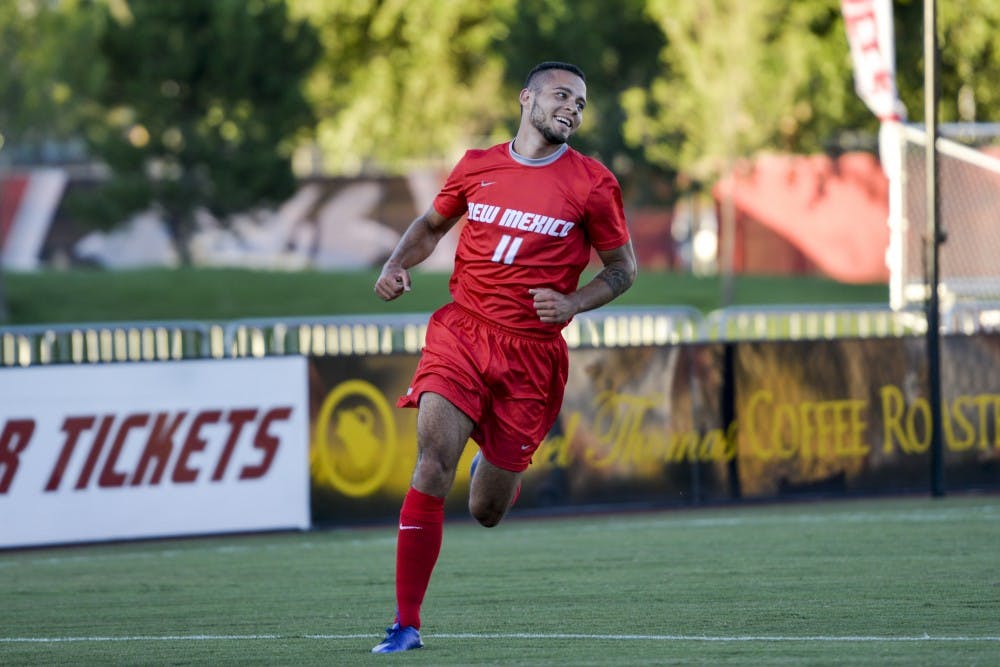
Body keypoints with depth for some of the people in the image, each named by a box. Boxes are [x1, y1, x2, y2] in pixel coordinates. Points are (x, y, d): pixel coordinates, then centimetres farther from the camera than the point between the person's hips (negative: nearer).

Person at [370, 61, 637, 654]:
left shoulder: (592, 185, 0)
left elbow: (623, 268, 8)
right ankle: (407, 624, -16)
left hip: (533, 351, 0)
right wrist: (397, 266, 4)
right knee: (433, 460, -21)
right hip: (461, 333, 1)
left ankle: (507, 466, 46)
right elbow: (432, 224, 23)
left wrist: (573, 303, -10)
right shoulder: (478, 167, 7)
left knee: (487, 511, 5)